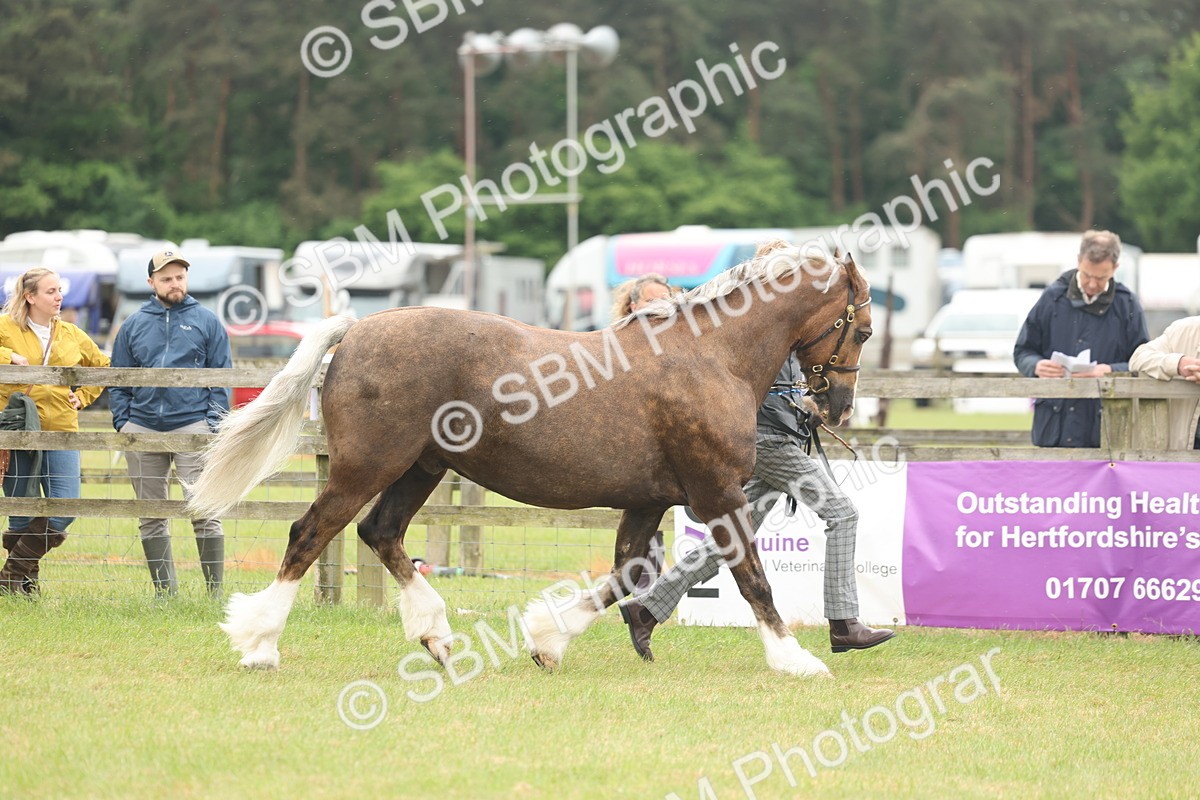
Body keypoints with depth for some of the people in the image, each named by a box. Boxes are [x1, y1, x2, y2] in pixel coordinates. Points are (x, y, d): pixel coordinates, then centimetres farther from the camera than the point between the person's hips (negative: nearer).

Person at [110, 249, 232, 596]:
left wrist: (215, 422, -5)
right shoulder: (134, 325, 13)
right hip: (142, 430, 3)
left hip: (192, 425, -3)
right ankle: (165, 590, 13)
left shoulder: (206, 321, 7)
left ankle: (215, 590, -4)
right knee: (150, 516, 6)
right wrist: (122, 422, 2)